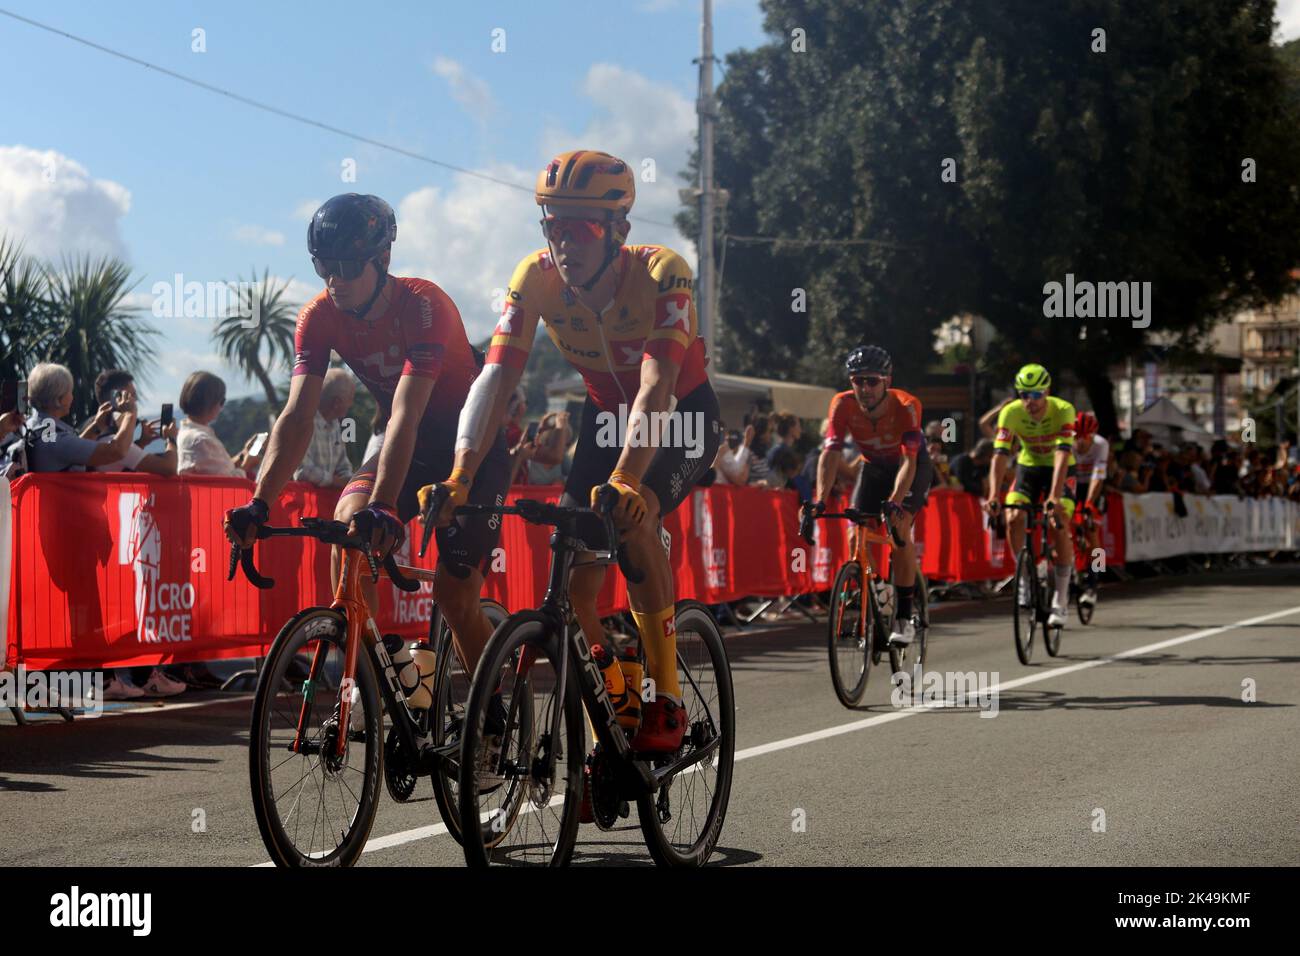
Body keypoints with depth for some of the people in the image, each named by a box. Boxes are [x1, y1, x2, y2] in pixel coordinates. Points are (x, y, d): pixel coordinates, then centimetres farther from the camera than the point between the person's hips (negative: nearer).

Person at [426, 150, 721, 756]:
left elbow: (657, 386, -42)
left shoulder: (661, 273, -32)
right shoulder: (536, 278, -21)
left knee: (633, 517, -33)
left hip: (684, 414, -4)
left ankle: (667, 702, -20)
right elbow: (496, 376, -29)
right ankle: (616, 707, 14)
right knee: (573, 586, -10)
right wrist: (461, 474, -44)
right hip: (607, 415, 4)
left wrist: (625, 478, -58)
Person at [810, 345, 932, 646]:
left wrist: (895, 500, -56)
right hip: (874, 466, 3)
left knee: (900, 526, -24)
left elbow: (909, 460, -41)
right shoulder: (843, 405, -27)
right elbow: (830, 453, -34)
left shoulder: (906, 406, -34)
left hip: (912, 465, -3)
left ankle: (904, 617, -15)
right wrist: (819, 500, -48)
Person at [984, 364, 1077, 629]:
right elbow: (1000, 454, -29)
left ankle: (1060, 601, -12)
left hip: (1059, 469, -2)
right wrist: (993, 495, -42)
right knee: (1013, 519, -21)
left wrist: (1054, 496, -51)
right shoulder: (1011, 412, -23)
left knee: (1060, 526, -19)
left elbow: (1062, 454, -39)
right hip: (1028, 466, 2)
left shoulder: (1063, 410, -29)